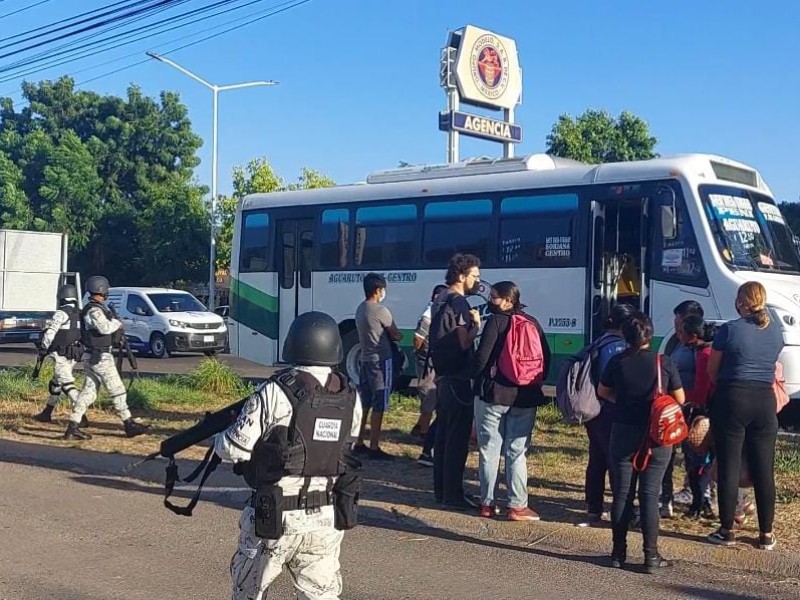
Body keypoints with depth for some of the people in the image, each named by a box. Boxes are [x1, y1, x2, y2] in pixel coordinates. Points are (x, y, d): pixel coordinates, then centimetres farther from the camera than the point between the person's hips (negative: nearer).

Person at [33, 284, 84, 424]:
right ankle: (46, 414, 29)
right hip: (73, 356, 8)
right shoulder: (79, 314, 11)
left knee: (67, 384, -12)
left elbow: (50, 332, -16)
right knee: (56, 383, 19)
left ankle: (81, 415, -22)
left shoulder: (62, 313, -13)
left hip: (61, 355, -8)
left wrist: (43, 347, -3)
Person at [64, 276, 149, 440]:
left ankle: (73, 427, 5)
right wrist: (118, 322, -13)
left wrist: (116, 329, 9)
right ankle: (129, 425, 5)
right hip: (100, 357, -10)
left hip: (91, 357, 10)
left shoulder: (93, 308, 15)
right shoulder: (94, 310, -16)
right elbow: (105, 328, -31)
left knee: (88, 392, 8)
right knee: (117, 390, -2)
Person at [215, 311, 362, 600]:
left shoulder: (275, 393, -15)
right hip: (327, 520, 4)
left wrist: (219, 439, 11)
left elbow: (233, 449, -11)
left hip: (276, 518, -3)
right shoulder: (350, 398, -1)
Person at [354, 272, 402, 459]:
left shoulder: (360, 309, 11)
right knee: (379, 406, -5)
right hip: (380, 360, -9)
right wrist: (391, 335, 12)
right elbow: (396, 335, -7)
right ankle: (374, 448, -3)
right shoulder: (380, 311, -16)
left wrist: (385, 335, 4)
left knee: (365, 403, 14)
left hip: (366, 359, 9)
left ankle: (360, 442, 19)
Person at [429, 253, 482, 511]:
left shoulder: (440, 301, 14)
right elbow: (464, 342, -21)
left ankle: (441, 490, 21)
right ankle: (452, 495, -2)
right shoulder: (458, 303, -15)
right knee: (458, 438, -5)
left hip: (443, 377, 10)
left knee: (443, 434, 14)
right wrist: (476, 324, -8)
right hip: (458, 379, -10)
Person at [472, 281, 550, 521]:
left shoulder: (495, 321, -9)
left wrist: (476, 376, 3)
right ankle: (517, 506, 6)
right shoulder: (533, 323, 7)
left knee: (489, 451, 7)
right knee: (517, 453, 8)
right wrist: (536, 383, 17)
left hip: (492, 395, -4)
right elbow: (546, 358, 7)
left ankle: (487, 503, 12)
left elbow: (482, 356, -15)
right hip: (524, 398, 4)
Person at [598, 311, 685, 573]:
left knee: (621, 493, 9)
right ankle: (651, 555, 3)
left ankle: (619, 552, 14)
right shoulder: (664, 363, -8)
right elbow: (680, 399, 1)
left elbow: (603, 392, 9)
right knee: (650, 494, 3)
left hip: (623, 435, 1)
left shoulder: (617, 362, -5)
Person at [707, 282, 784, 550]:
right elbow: (770, 364, 16)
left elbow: (712, 370, -1)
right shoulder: (775, 330, 5)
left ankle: (727, 530, 8)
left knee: (729, 467, 3)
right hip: (765, 400, 4)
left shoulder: (729, 330, -8)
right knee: (764, 469, 8)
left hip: (732, 400, -4)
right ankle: (766, 534, 13)